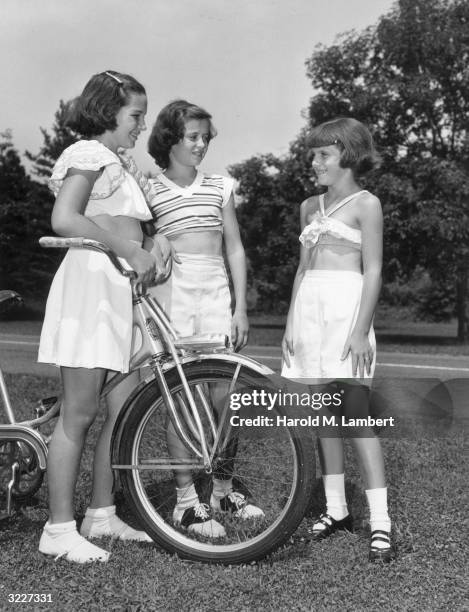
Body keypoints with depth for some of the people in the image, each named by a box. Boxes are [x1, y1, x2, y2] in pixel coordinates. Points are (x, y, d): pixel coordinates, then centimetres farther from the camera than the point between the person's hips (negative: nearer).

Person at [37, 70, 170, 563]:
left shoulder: (123, 164, 23)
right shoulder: (89, 153, -4)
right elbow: (64, 219, -19)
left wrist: (152, 252, 0)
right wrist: (130, 251, -21)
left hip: (122, 288, 9)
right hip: (89, 280, -9)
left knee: (124, 408, 9)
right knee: (79, 412, -5)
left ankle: (102, 514, 20)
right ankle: (59, 529, 4)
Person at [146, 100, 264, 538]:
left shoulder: (219, 186, 11)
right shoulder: (150, 190, 4)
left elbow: (235, 249, 11)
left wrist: (240, 308, 5)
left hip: (216, 291, 3)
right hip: (170, 292, -3)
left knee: (224, 395, 3)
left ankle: (223, 489, 19)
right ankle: (186, 499, 6)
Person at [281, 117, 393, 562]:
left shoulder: (365, 203, 0)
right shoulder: (310, 207, 17)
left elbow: (373, 270, -6)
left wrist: (361, 329, -14)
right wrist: (290, 323, 12)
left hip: (346, 305, -6)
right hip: (308, 307, 6)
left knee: (355, 410, -11)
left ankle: (380, 521, -5)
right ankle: (336, 509, 18)